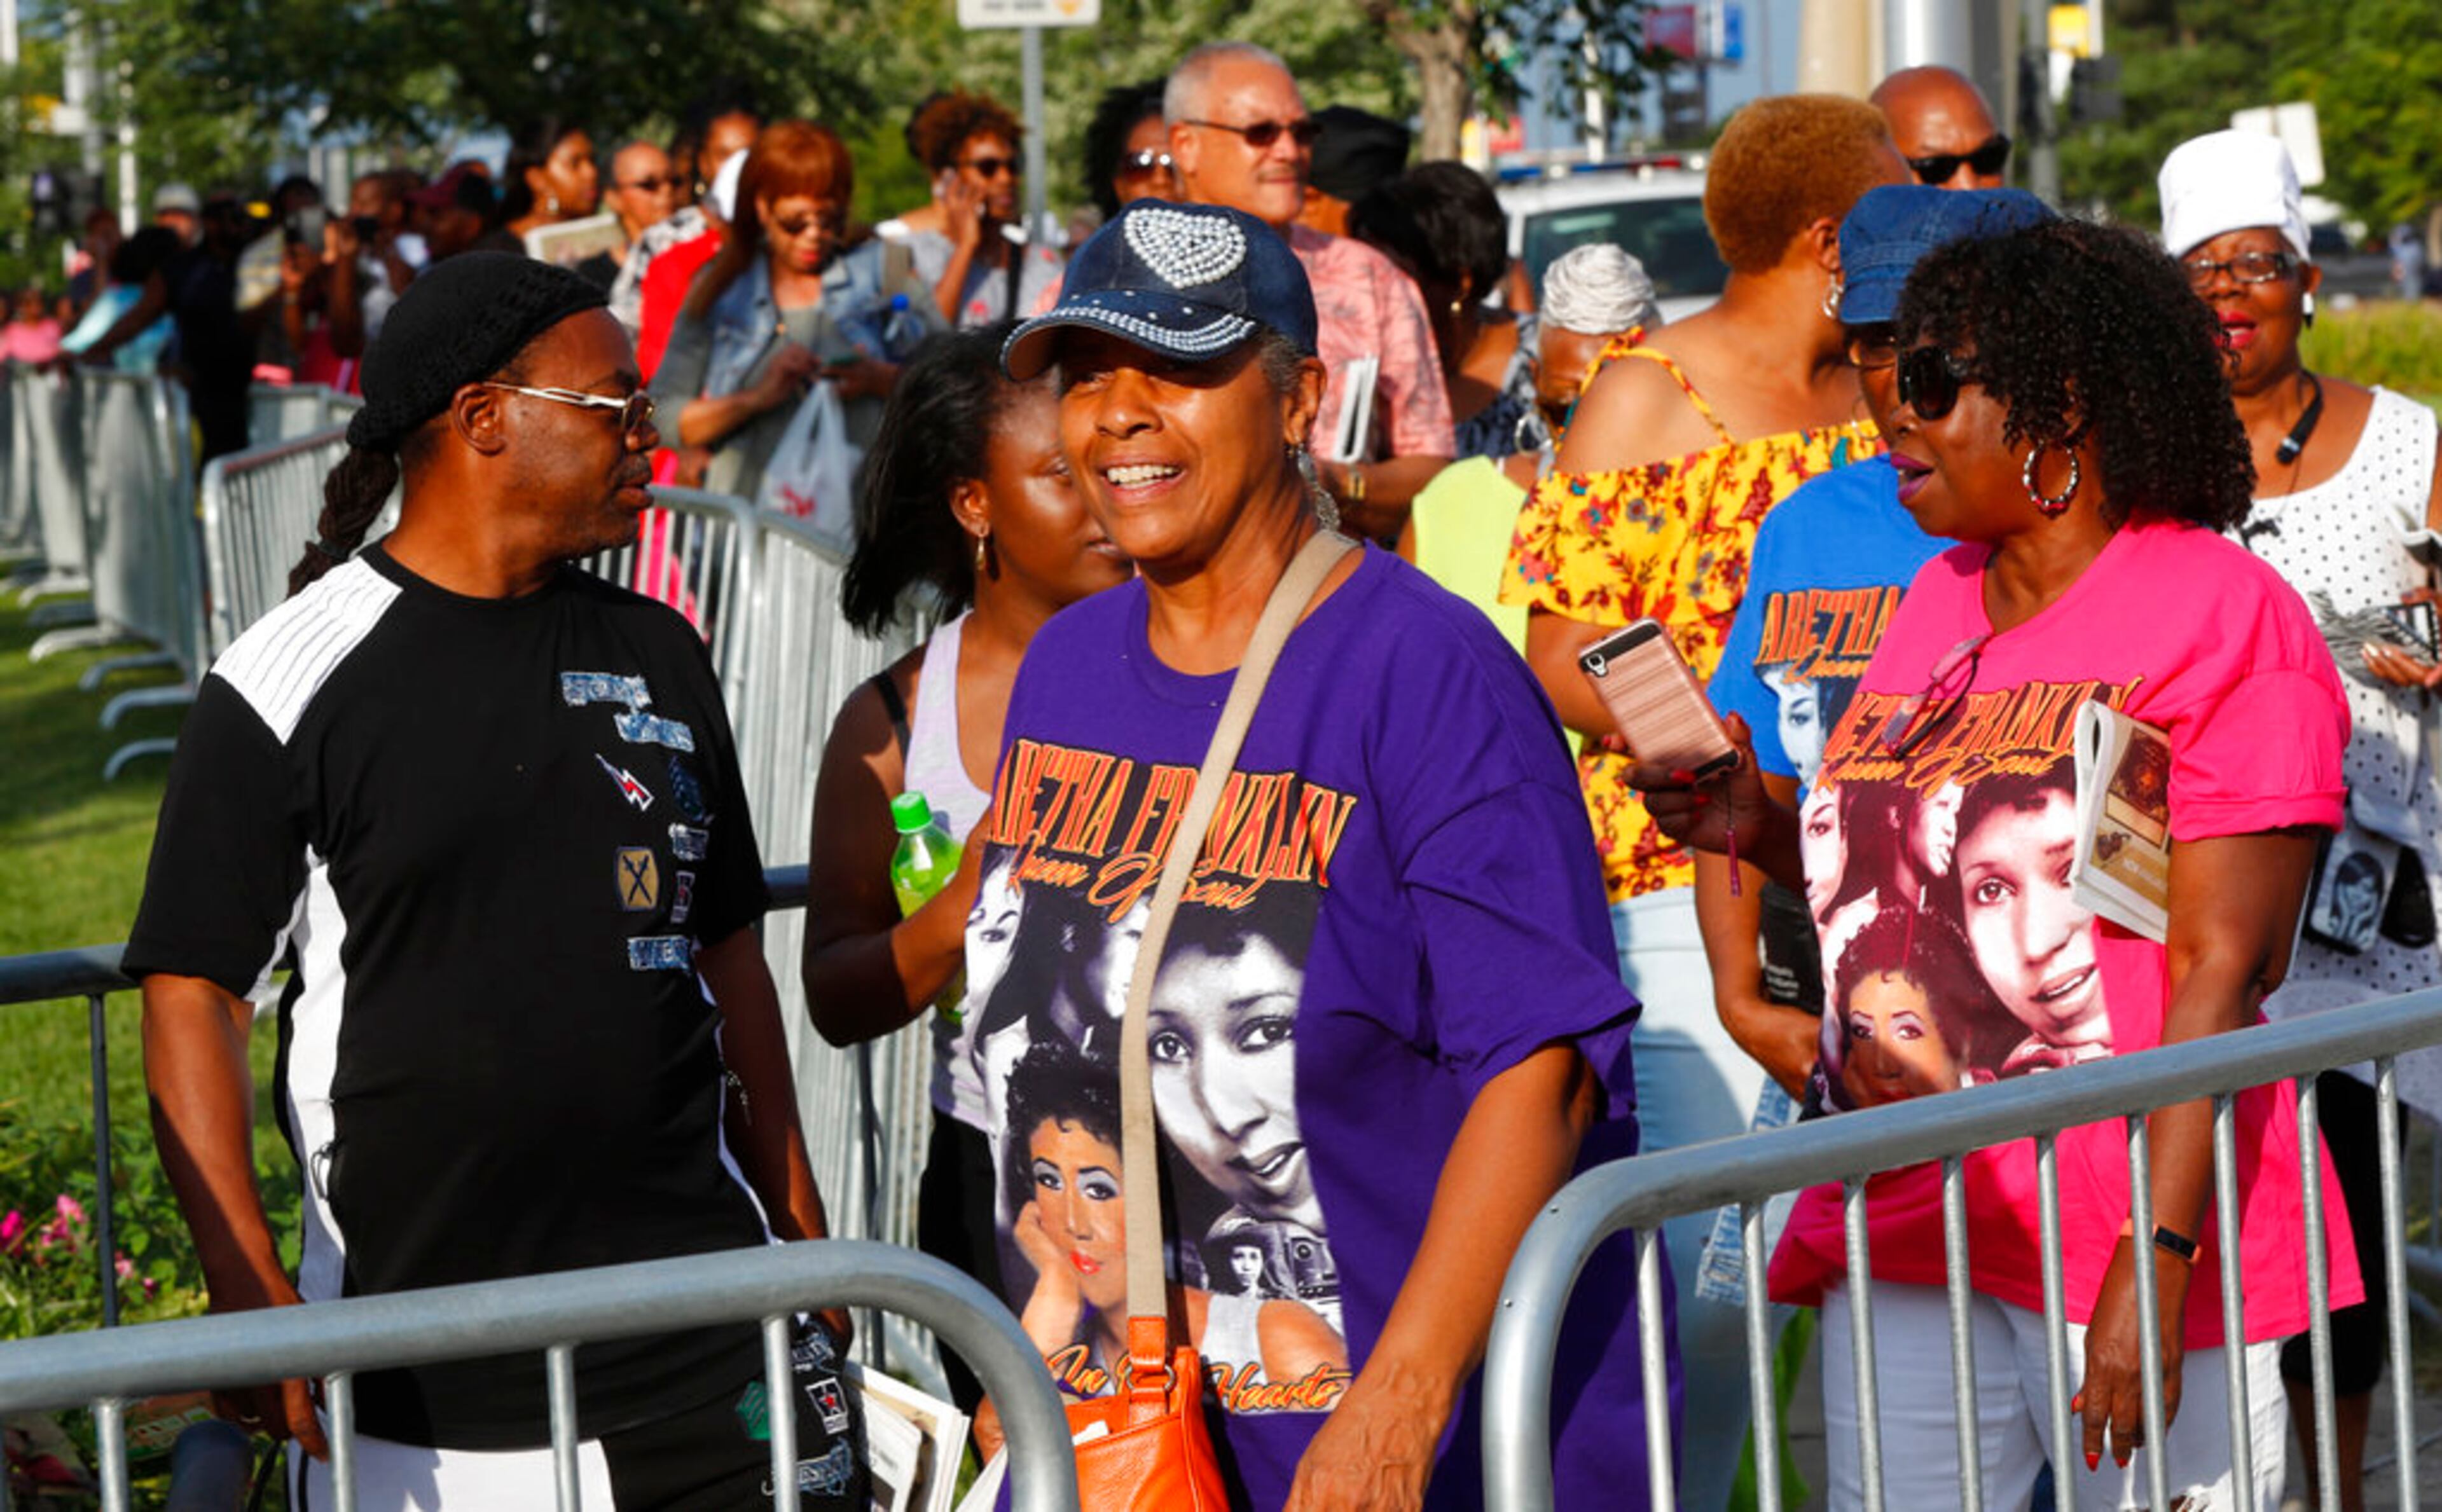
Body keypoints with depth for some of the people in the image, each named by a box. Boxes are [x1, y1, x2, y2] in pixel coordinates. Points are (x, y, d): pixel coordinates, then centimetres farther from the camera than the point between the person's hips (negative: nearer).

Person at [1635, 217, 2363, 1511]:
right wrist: (1761, 829, 4)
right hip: (1904, 1232, 6)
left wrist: (2156, 1259, -20)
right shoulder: (1939, 603, 14)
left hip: (2128, 1237, -6)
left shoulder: (2221, 614, -8)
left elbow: (2225, 966, -14)